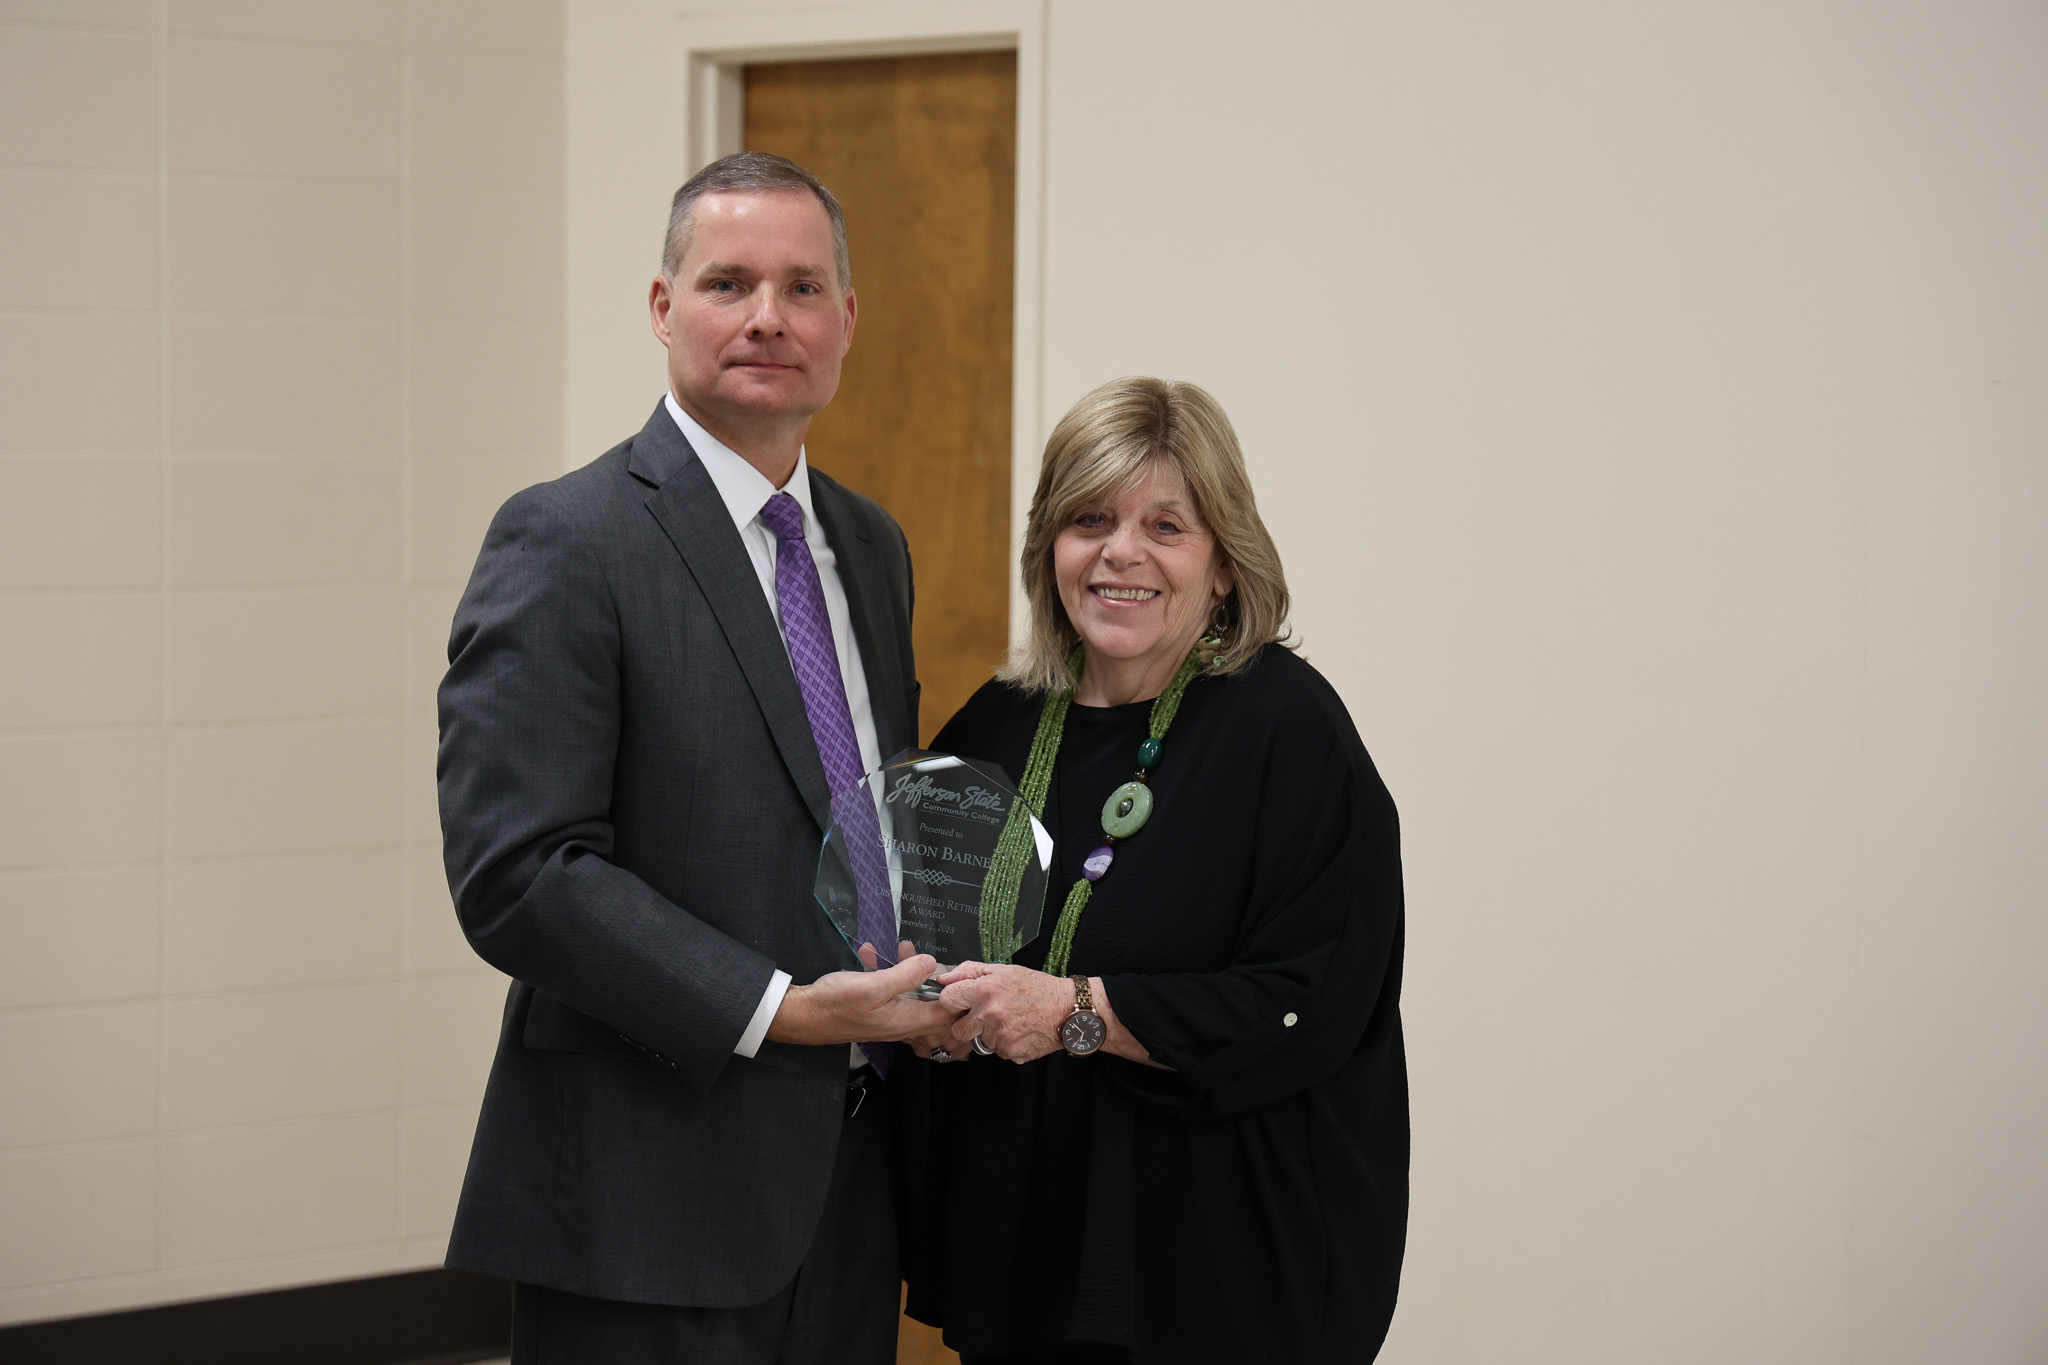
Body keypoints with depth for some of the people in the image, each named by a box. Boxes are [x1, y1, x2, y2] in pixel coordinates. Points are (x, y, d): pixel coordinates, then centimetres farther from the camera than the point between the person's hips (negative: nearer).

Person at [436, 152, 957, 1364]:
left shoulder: (872, 547, 14)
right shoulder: (567, 543, -11)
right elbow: (517, 874, -18)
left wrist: (938, 968, 2)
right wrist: (774, 1011, -21)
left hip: (851, 1175, 7)